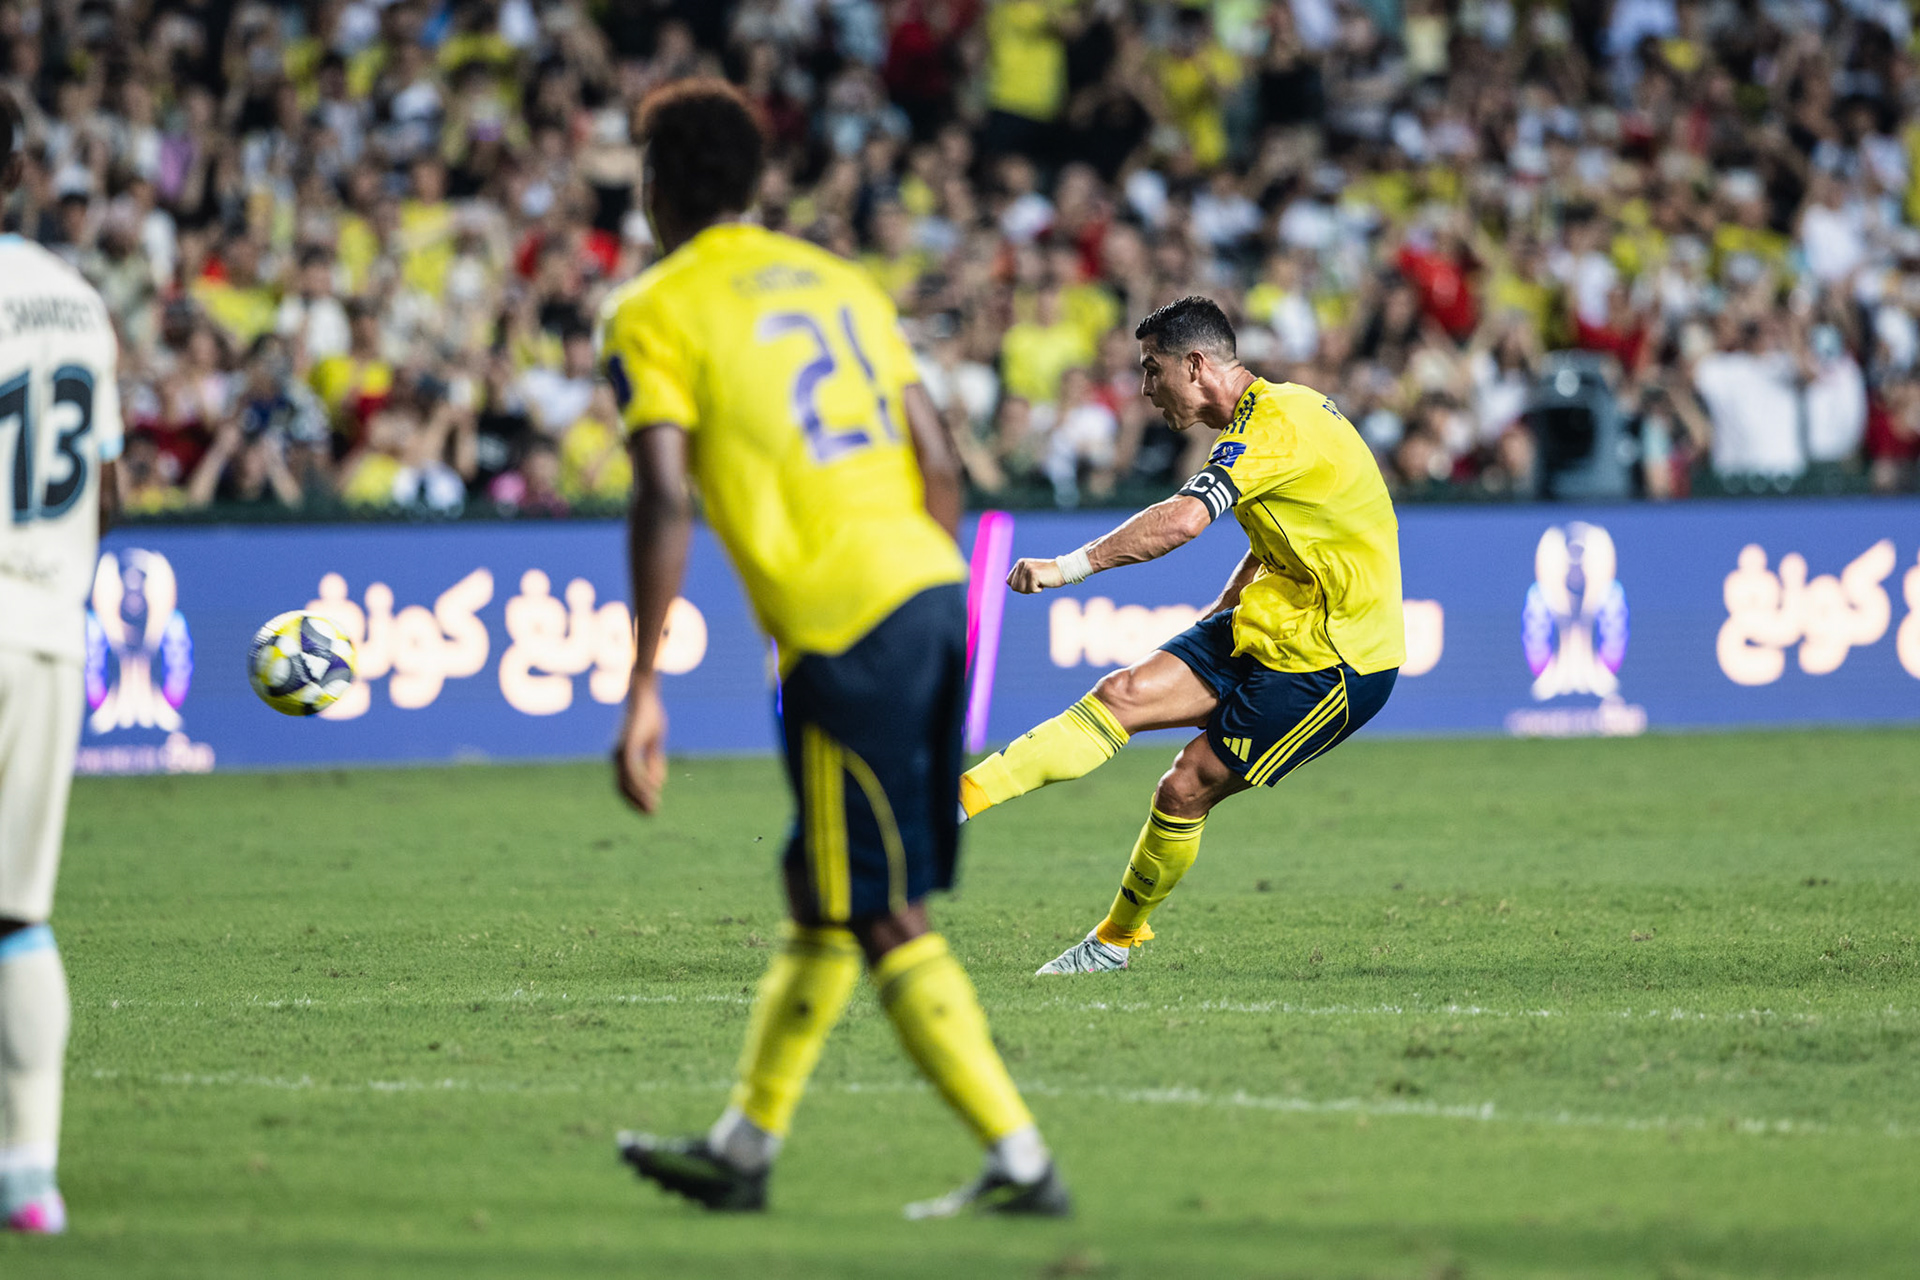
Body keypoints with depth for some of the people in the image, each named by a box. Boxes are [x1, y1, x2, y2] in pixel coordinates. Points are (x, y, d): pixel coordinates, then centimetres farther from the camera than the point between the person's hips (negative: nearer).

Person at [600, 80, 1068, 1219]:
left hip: (842, 627, -7)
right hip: (932, 587, 7)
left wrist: (642, 694, -10)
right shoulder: (837, 280, 18)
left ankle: (1023, 1163, -4)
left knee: (884, 919, 0)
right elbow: (939, 463, 13)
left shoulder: (652, 314, -1)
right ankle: (743, 1148, 29)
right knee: (822, 895, 18)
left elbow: (667, 503, -12)